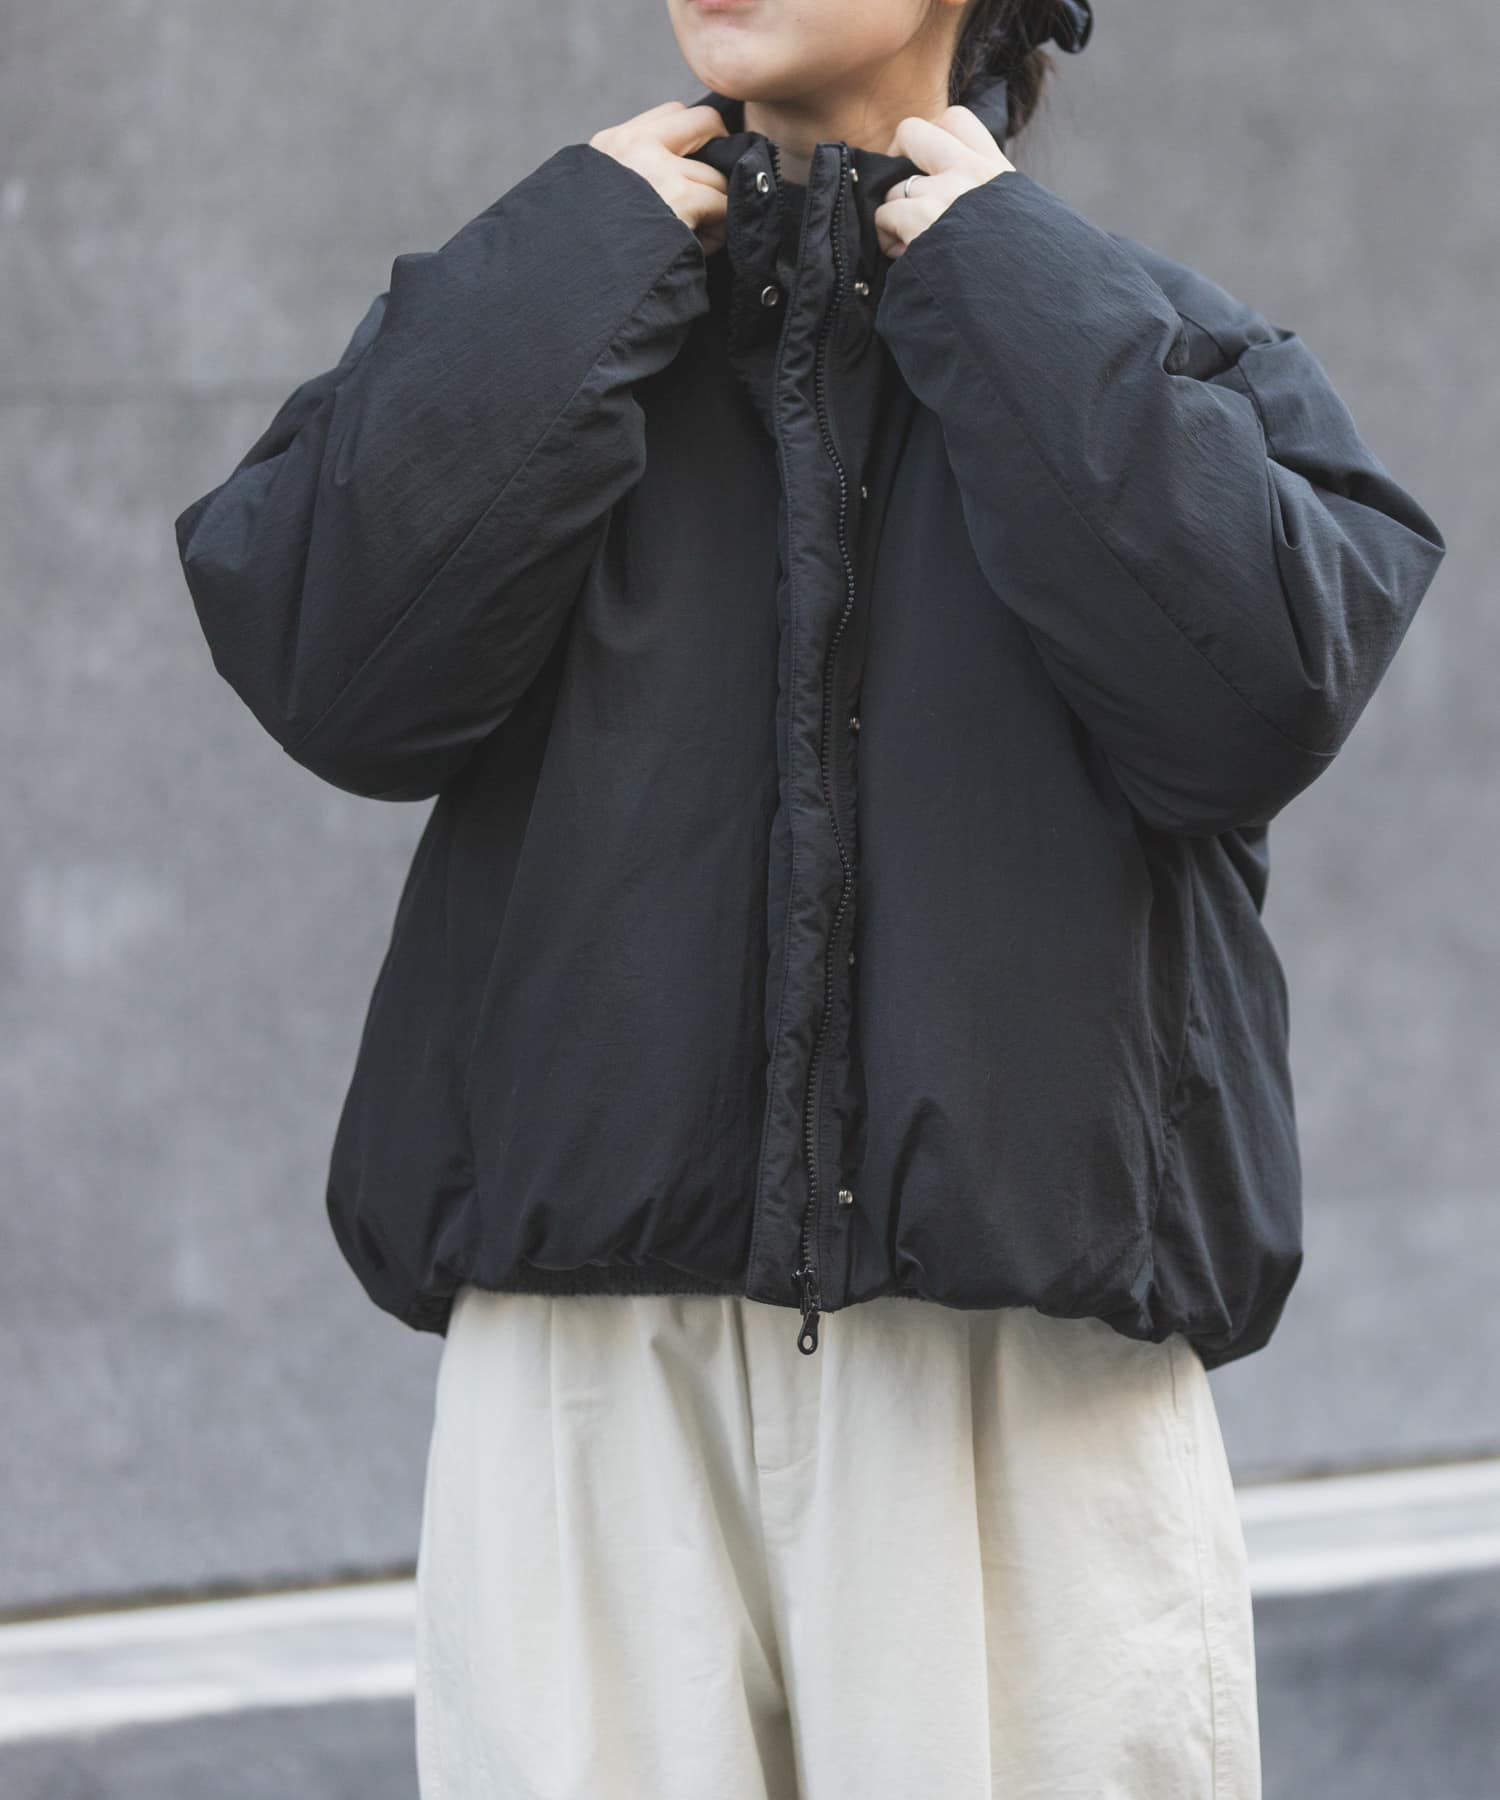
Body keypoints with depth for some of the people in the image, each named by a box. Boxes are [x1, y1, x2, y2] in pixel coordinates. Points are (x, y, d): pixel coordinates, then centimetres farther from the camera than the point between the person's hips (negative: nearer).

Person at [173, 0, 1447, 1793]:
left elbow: (1250, 698, -9)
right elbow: (341, 674, -5)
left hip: (1035, 1350, -1)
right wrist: (585, 262, -2)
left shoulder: (1168, 349, 11)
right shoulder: (531, 317, 14)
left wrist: (1004, 290, -3)